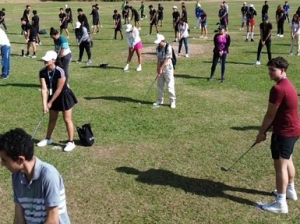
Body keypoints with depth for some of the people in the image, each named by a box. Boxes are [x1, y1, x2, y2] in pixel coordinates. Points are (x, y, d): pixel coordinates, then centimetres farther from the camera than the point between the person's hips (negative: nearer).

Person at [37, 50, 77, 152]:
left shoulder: (60, 72, -29)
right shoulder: (42, 72, -14)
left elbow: (59, 89, -24)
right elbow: (44, 88, -17)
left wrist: (50, 102, -17)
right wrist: (44, 104, -24)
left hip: (64, 96, -5)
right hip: (53, 96, 5)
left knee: (67, 119, 0)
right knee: (52, 119, 17)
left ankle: (71, 142, 10)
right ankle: (48, 139, 34)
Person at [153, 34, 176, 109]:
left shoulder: (168, 47, -16)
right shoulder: (158, 48, 1)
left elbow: (166, 59, -17)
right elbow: (159, 59, -1)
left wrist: (161, 69, -15)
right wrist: (157, 69, -9)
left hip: (168, 68, -6)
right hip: (160, 68, 6)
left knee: (170, 85, -5)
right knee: (159, 85, 12)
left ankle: (172, 101, 2)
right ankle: (160, 100, 24)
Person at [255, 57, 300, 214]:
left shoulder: (278, 88, -23)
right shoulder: (287, 84, 11)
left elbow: (270, 114, -17)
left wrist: (261, 132, -6)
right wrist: (266, 129, 15)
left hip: (284, 131, -11)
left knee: (280, 165, -7)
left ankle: (281, 203, -3)